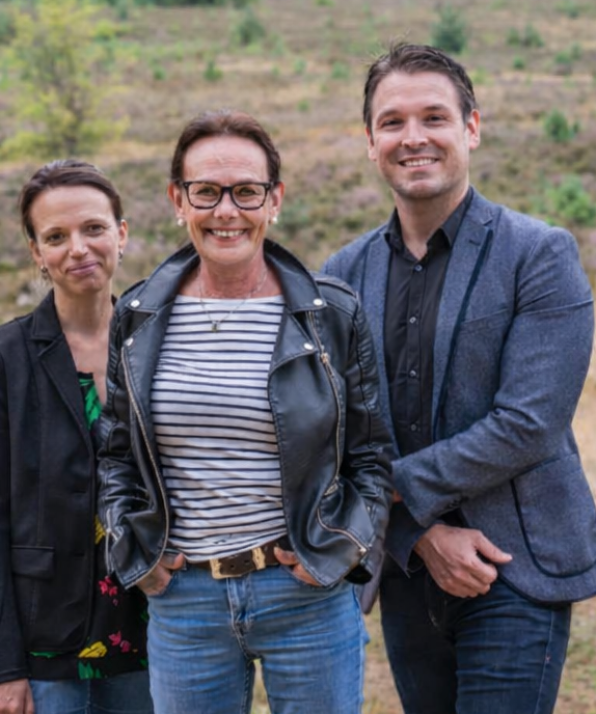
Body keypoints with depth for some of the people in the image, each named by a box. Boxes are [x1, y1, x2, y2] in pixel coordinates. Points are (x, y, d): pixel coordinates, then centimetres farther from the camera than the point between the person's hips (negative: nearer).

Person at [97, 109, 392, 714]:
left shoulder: (332, 315, -2)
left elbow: (371, 458, 5)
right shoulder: (139, 318, 3)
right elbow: (117, 453, 13)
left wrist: (340, 549, -7)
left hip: (308, 595, -2)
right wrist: (134, 550, 1)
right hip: (180, 596, 2)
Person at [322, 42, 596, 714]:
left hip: (516, 573, -4)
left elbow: (528, 425, -15)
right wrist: (421, 531, -11)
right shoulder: (346, 273, 6)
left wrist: (398, 489, -13)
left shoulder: (541, 255, -8)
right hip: (405, 575, 4)